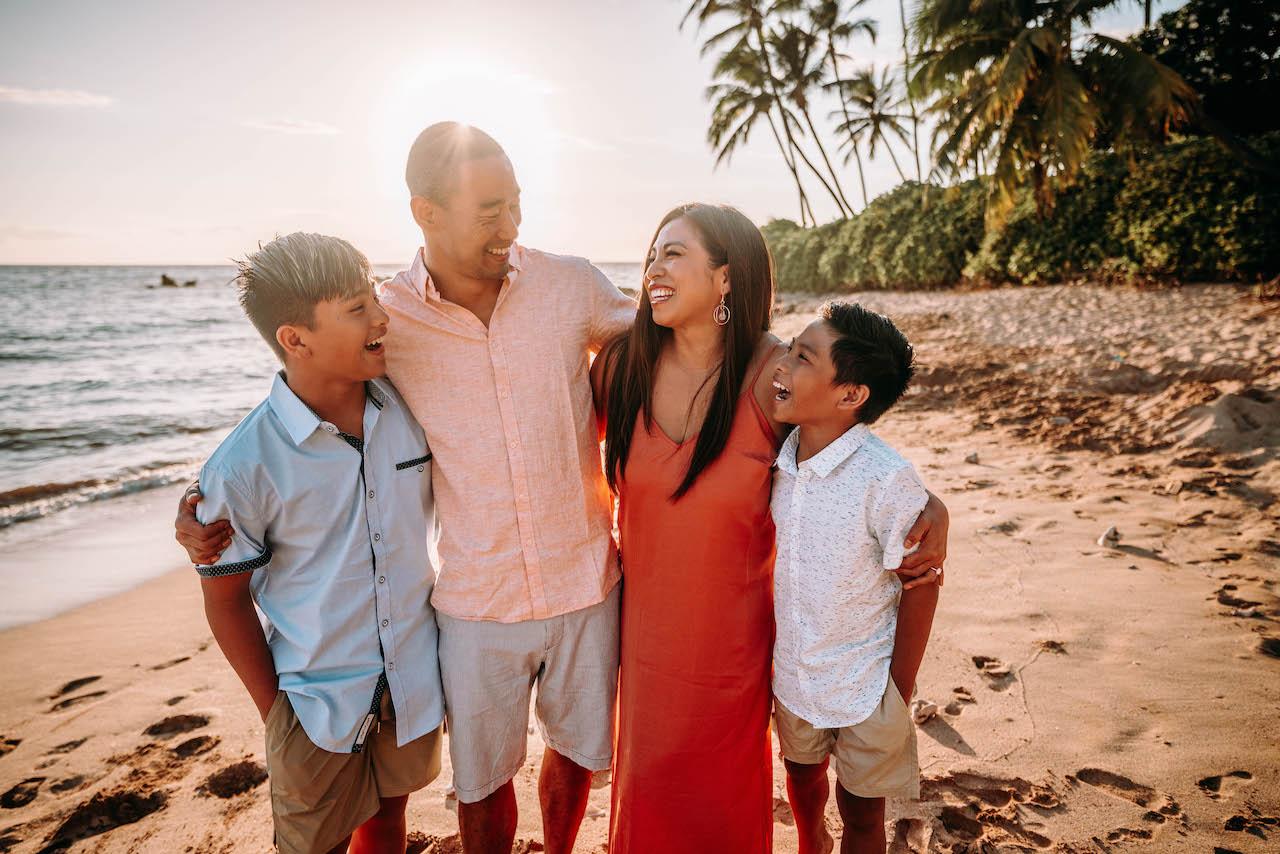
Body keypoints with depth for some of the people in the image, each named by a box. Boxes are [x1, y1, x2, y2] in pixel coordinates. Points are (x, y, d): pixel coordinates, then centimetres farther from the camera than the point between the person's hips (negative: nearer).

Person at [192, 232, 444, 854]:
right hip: (319, 703, -3)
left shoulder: (408, 410, -11)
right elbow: (225, 596, -7)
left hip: (413, 681, 3)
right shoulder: (244, 465, -20)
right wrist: (274, 711, -3)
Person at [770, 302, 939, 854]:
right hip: (791, 674, 5)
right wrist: (768, 657, 9)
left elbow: (920, 588, -15)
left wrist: (900, 692, -8)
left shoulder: (887, 480, -26)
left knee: (860, 808, 16)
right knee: (802, 772, 29)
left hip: (863, 685, -5)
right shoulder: (777, 459, -10)